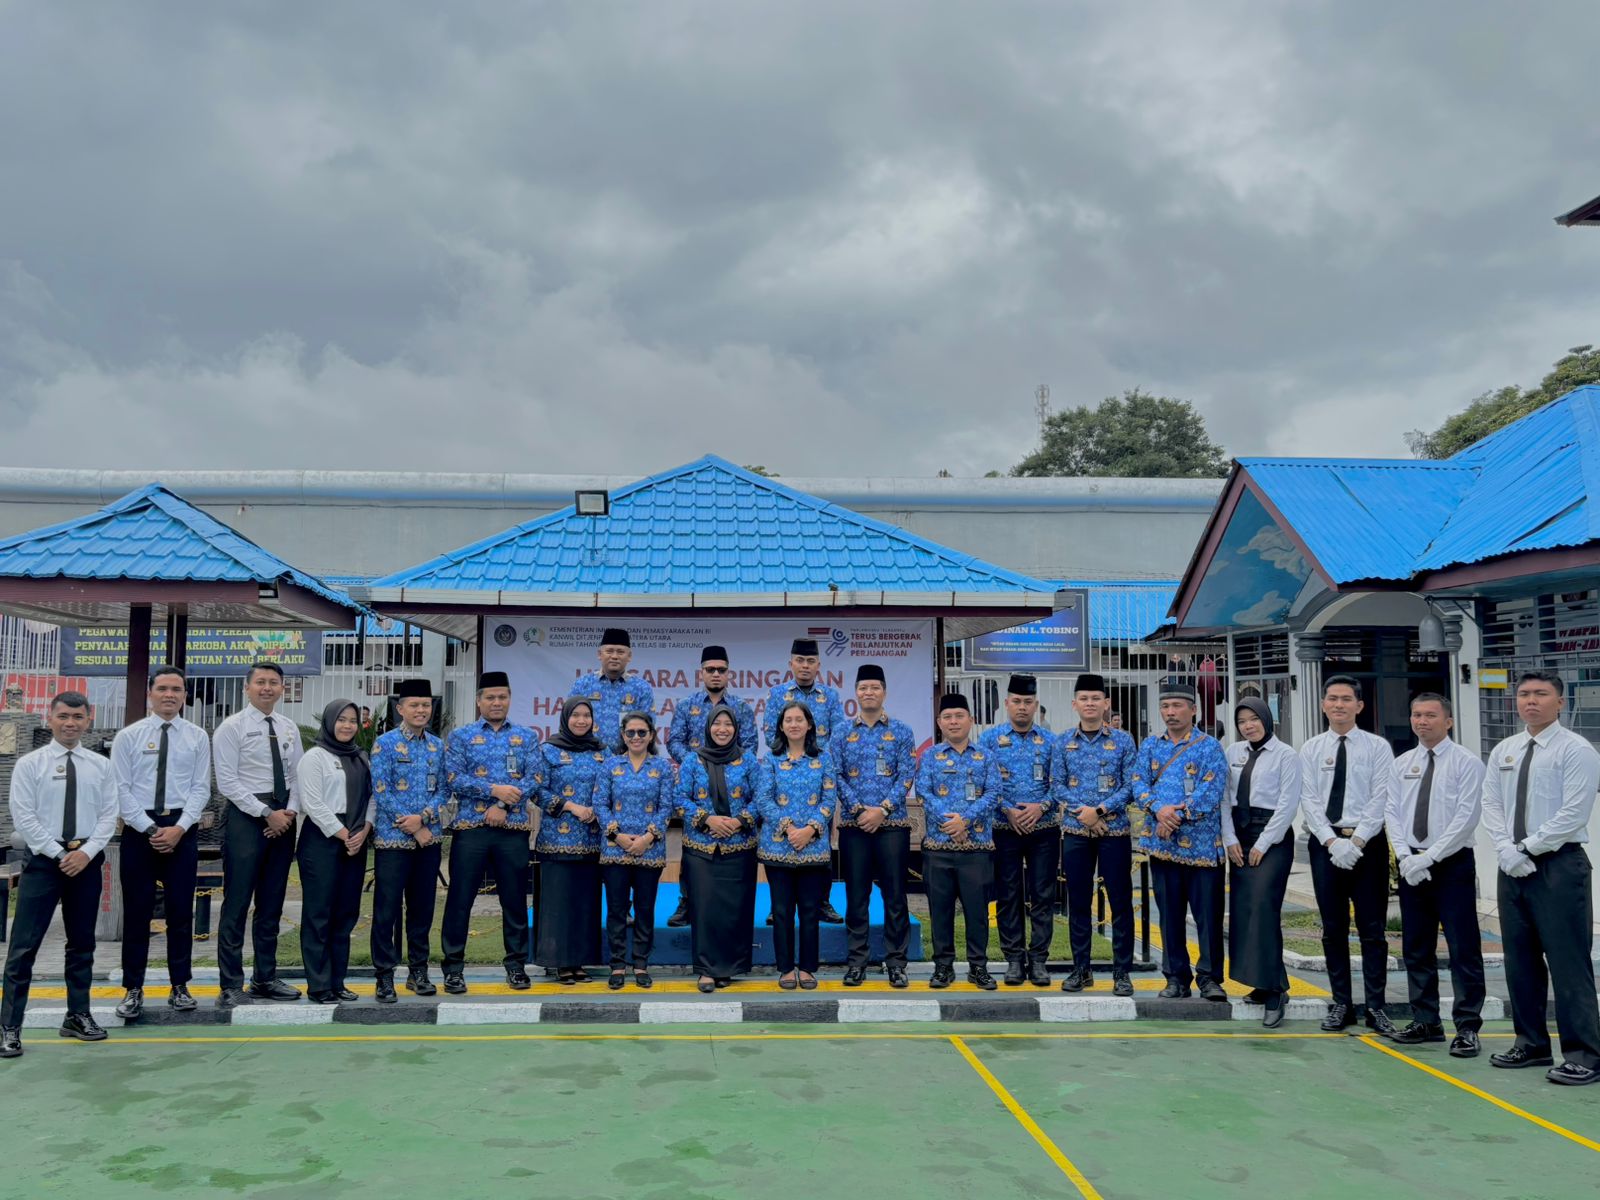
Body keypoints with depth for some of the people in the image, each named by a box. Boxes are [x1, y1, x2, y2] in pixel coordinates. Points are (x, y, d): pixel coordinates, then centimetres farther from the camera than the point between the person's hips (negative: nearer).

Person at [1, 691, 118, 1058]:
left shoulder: (100, 766, 5)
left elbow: (109, 815, 3)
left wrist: (86, 852, -11)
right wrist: (59, 854, -12)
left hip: (87, 861, 3)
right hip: (43, 860, -3)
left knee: (82, 943, 11)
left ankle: (78, 1017, 22)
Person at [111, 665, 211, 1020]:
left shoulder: (197, 737, 4)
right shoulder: (128, 737, 2)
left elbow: (201, 789, 1)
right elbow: (120, 789, -3)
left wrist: (178, 828, -11)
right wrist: (150, 829, -11)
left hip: (182, 829, 1)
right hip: (138, 828, -1)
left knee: (181, 910, 5)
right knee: (137, 911, 3)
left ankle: (179, 986, 15)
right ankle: (133, 989, 12)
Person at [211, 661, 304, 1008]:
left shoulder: (289, 729, 11)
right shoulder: (232, 728, -5)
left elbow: (297, 774, 12)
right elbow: (227, 781, -11)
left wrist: (291, 811, -5)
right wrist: (267, 814, -14)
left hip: (283, 819, 6)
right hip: (245, 816, -6)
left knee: (272, 904, 11)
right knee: (237, 904, -4)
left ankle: (265, 978, 20)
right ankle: (231, 986, 2)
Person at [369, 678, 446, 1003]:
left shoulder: (438, 745, 9)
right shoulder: (385, 743, -4)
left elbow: (442, 789, 7)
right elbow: (381, 793, -9)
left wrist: (423, 817, -12)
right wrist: (414, 829, -11)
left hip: (430, 839, 4)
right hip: (393, 839, -4)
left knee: (423, 907, 10)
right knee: (387, 909, -1)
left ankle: (418, 971, 21)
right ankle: (385, 976, 7)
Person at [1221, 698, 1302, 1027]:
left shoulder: (1286, 755, -4)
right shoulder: (1233, 753, 10)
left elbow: (1288, 804, -8)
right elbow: (1224, 797, 8)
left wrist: (1263, 845, -10)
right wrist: (1230, 840, -1)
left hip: (1272, 837, -6)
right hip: (1240, 837, 6)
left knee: (1263, 907, -15)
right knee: (1241, 910, 3)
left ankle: (1274, 989, -11)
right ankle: (1262, 983, 12)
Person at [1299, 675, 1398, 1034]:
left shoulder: (1377, 747, 1)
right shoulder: (1311, 750, 7)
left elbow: (1381, 799, -7)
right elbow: (1309, 800, 0)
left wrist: (1356, 842, -15)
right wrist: (1333, 841, -11)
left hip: (1368, 843, -2)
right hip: (1325, 843, 2)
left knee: (1372, 929, 2)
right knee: (1333, 929, 7)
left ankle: (1375, 1007, 9)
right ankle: (1341, 1004, 15)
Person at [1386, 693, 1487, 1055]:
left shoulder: (1466, 762, -6)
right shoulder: (1402, 763, 10)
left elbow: (1466, 817, -13)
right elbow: (1392, 812, 7)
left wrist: (1428, 857, -16)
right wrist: (1405, 856, -7)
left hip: (1452, 864, -5)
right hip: (1411, 865, 5)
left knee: (1463, 948, -2)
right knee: (1415, 949, 10)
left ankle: (1467, 1028, 6)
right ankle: (1425, 1022, 20)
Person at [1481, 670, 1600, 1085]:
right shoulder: (1503, 752, 12)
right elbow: (1492, 806, 9)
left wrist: (1528, 848, -14)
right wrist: (1507, 850, -6)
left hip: (1559, 865, -6)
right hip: (1512, 866, 7)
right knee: (1520, 959, 11)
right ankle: (1531, 1044, 22)